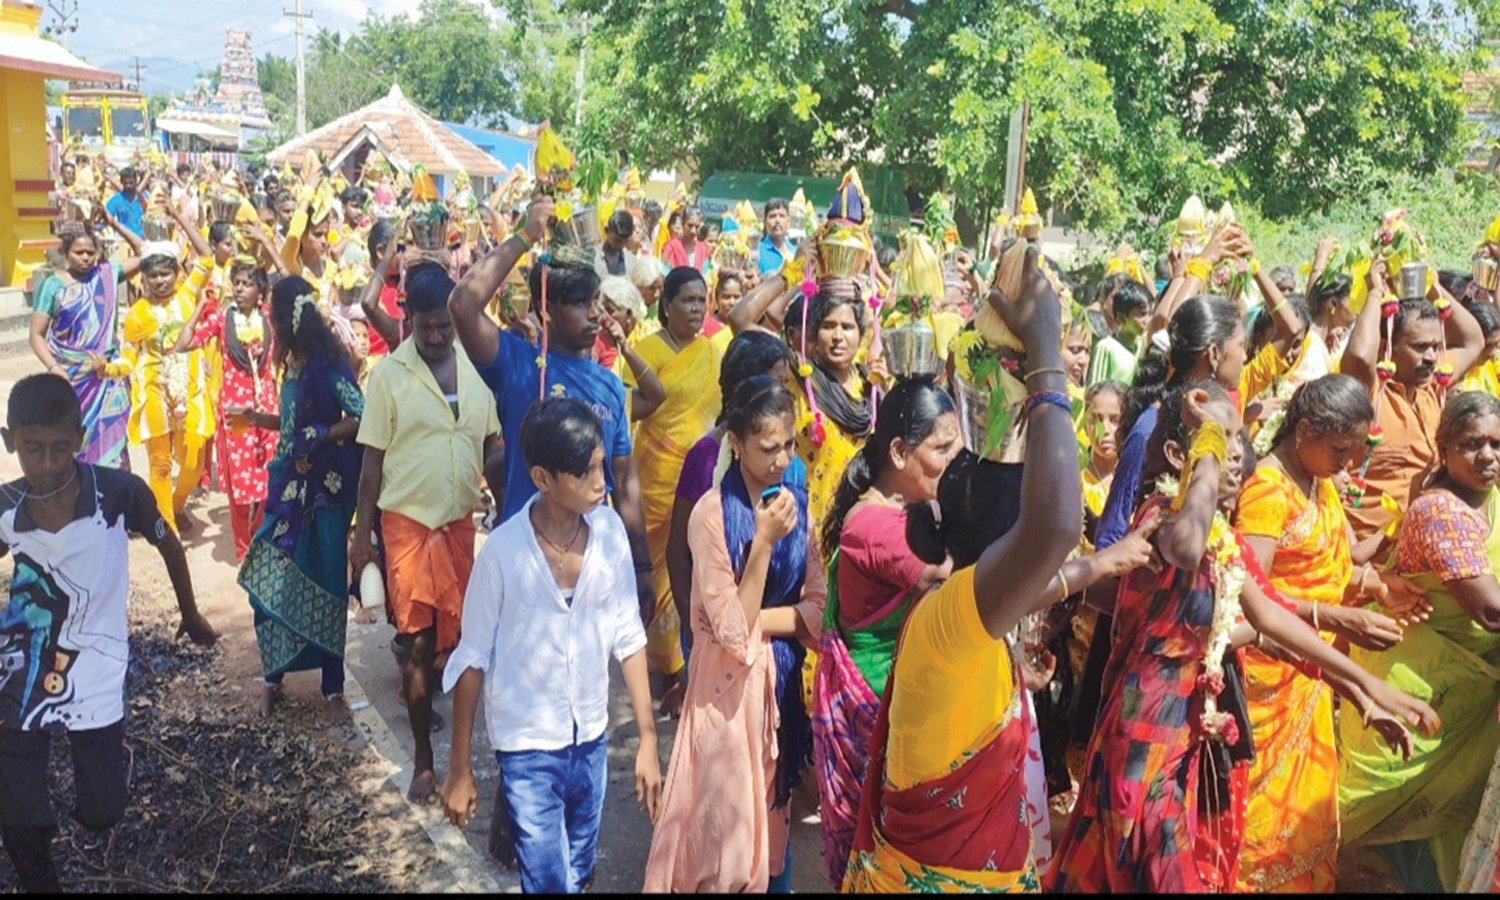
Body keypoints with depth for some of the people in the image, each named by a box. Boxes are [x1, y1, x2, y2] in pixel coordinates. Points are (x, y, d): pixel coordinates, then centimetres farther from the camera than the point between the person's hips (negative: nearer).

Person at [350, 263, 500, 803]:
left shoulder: (476, 368, 2)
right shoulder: (389, 374, -6)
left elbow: (491, 444, 10)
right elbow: (372, 461, -3)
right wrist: (362, 534, -4)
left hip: (461, 519, 3)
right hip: (408, 520, -3)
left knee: (455, 632, 12)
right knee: (418, 641, 2)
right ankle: (423, 760, 13)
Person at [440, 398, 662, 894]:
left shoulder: (609, 531, -11)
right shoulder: (503, 552, -20)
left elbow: (627, 637, -1)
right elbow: (473, 660, -10)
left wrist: (648, 738, 0)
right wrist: (459, 769, -3)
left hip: (591, 741, 4)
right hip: (528, 747, -4)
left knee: (579, 876, 20)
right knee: (550, 881, -1)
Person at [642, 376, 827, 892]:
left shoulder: (796, 504, 1)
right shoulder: (713, 514, -17)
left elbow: (818, 610, -1)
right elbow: (734, 632, -20)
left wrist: (758, 620, -16)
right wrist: (763, 541, -25)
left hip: (785, 677, 5)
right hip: (731, 686, -5)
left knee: (775, 817, 18)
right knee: (728, 826, 4)